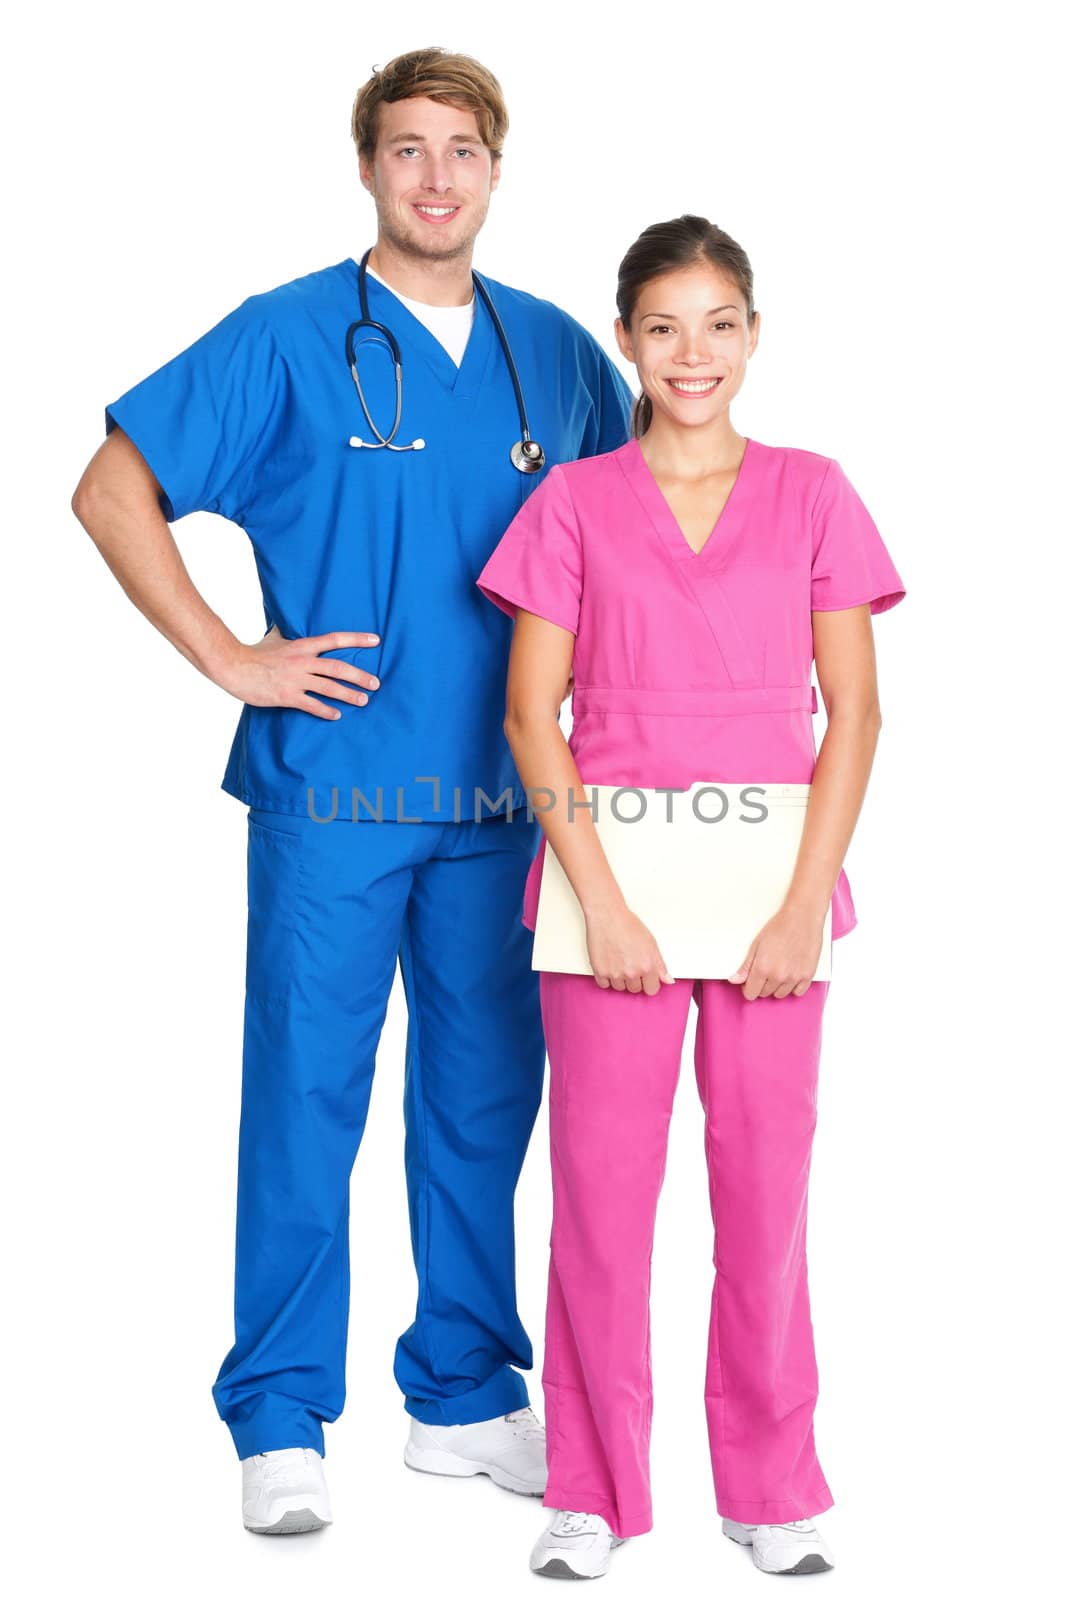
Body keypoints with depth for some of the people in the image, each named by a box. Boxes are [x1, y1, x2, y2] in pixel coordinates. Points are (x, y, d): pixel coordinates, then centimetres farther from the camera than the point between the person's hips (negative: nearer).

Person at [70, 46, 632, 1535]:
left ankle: (465, 1395, 24)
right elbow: (113, 491, -2)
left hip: (501, 793, 4)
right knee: (305, 1095, 0)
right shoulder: (287, 338, -2)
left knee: (485, 1098, 10)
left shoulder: (554, 351, 10)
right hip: (333, 785, -4)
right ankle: (282, 1424, 12)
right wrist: (228, 658, -6)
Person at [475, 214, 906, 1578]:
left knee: (767, 1183, 4)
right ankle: (593, 1489, 16)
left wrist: (807, 902, -7)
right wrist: (597, 899, -9)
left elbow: (854, 713, 3)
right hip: (610, 883, 0)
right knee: (600, 1185, 2)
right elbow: (530, 716, 1)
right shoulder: (575, 502, 5)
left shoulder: (811, 494, 7)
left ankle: (771, 1485, 19)